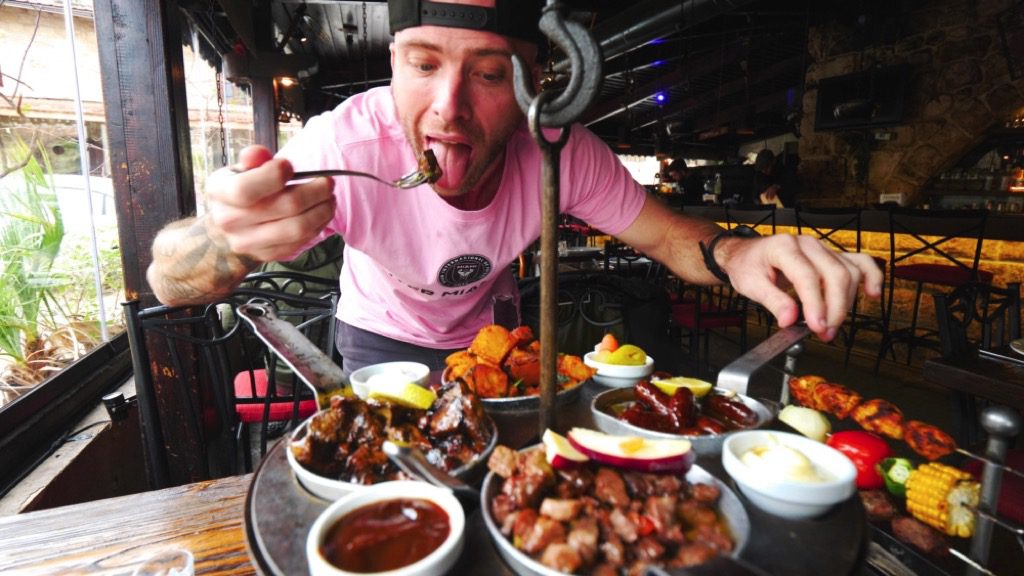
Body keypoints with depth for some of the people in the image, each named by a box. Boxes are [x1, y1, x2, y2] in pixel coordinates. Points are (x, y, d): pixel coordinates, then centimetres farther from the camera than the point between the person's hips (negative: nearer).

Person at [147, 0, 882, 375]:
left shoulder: (560, 151, -28)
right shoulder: (345, 147, -34)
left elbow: (667, 234, -15)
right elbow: (169, 282, -27)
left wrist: (732, 254, -39)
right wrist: (228, 238, -52)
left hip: (492, 330, 2)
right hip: (383, 339, -1)